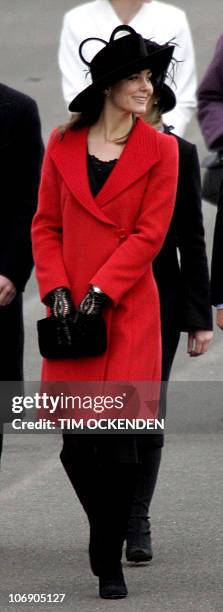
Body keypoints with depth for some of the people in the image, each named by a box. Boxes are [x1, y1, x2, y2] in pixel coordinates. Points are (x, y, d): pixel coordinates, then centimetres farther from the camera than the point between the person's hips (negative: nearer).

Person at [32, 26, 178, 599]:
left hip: (128, 311, -2)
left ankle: (110, 560, 5)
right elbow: (45, 226, 10)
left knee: (119, 439, -6)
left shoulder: (159, 150, 2)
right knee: (75, 444, 1)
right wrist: (57, 290, -4)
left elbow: (149, 233, -4)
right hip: (71, 314, 2)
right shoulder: (63, 145, 8)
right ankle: (106, 531, 25)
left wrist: (101, 292, -12)